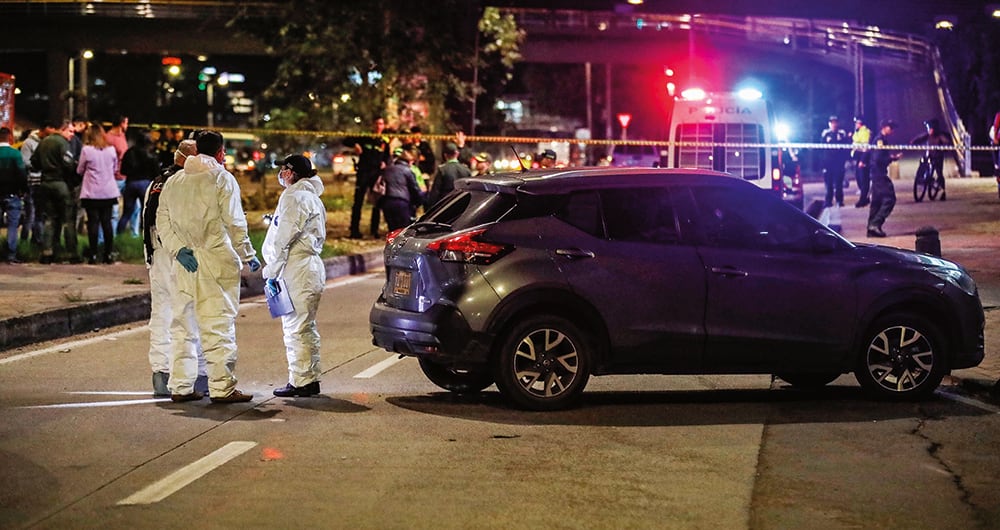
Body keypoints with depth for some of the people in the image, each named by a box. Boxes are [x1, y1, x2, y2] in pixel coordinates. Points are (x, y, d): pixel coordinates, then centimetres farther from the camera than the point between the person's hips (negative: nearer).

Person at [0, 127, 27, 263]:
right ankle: (11, 255, -5)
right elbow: (22, 174, -12)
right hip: (12, 194, -4)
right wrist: (24, 190, -1)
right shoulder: (15, 153, -11)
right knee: (12, 224, -1)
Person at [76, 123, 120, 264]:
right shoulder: (111, 149, 2)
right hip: (109, 192, 3)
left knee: (93, 222, 1)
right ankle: (109, 254, 8)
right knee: (107, 222, 8)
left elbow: (80, 170, 2)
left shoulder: (86, 150, -9)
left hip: (92, 193, -3)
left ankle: (93, 255, -1)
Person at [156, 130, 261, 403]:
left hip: (185, 262, 6)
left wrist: (178, 249, 0)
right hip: (217, 260, -5)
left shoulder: (174, 181, 13)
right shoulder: (222, 178, -4)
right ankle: (222, 387, -5)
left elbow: (162, 222, 7)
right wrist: (248, 255, 0)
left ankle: (180, 386, 13)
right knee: (219, 323, -4)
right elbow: (234, 222, -9)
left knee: (184, 323, 11)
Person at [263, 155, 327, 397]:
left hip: (297, 271, -10)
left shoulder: (294, 197, -11)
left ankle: (300, 382, -6)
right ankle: (312, 379, 18)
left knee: (295, 327, -7)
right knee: (306, 327, 14)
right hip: (312, 267, 10)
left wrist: (271, 272, -16)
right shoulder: (312, 198, 20)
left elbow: (282, 240, -17)